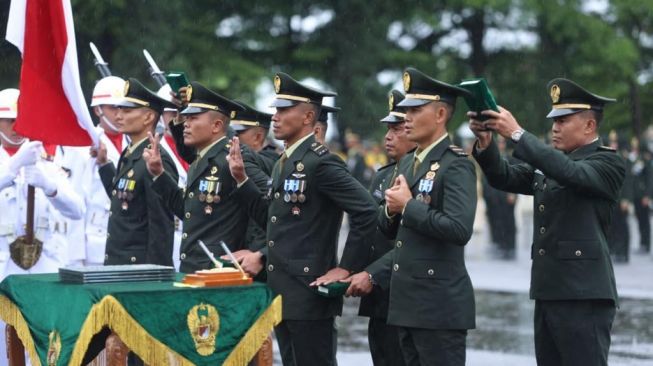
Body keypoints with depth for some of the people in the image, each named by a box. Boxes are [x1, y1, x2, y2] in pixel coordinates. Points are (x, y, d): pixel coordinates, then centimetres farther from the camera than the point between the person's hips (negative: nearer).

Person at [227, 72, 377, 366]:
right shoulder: (285, 163, 15)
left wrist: (345, 268, -17)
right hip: (282, 291, 9)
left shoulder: (320, 162, -14)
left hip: (309, 291, -9)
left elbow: (366, 211, -20)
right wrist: (241, 179, 12)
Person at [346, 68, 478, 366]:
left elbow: (459, 229, -25)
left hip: (440, 304, -9)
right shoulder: (408, 163, 16)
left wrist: (408, 206, -16)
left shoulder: (456, 164, -11)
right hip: (407, 300, 9)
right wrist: (391, 210, -1)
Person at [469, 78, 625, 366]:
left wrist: (517, 134, -26)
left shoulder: (609, 163, -5)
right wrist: (486, 144, -7)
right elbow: (504, 178, 13)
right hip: (548, 292, 8)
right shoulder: (549, 162, 18)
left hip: (584, 295, -8)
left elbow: (570, 172, -23)